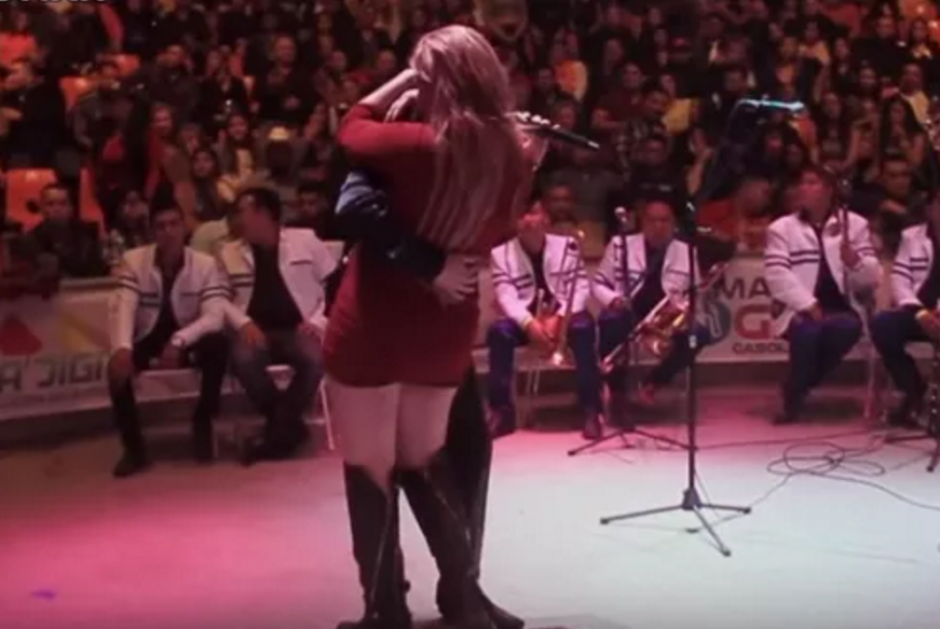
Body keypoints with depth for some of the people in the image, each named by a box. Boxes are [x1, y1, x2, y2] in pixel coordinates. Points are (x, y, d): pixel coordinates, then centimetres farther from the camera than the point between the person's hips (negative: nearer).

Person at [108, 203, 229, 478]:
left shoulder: (206, 264, -12)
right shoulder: (133, 261, -10)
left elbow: (215, 316, -22)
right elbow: (123, 309, -21)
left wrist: (179, 341, -39)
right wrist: (122, 348, -41)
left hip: (188, 342, -1)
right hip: (148, 341, 1)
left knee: (218, 345, -33)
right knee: (118, 365, -30)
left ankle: (202, 424, -12)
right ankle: (134, 448, -14)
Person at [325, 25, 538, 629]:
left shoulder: (416, 145, -21)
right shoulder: (513, 156, -4)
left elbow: (351, 128, -2)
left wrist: (404, 83, 4)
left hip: (372, 327, -5)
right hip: (446, 329, 6)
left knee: (369, 470, 10)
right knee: (424, 462, 23)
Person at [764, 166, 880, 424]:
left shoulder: (855, 224, 11)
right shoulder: (781, 228, 7)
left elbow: (872, 278, 4)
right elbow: (776, 274, -7)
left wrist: (855, 262, -19)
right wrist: (807, 304, -20)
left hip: (841, 306, 2)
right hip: (798, 309, -2)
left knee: (848, 327, -32)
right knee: (808, 330, -35)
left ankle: (799, 386, -9)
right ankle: (794, 393, -8)